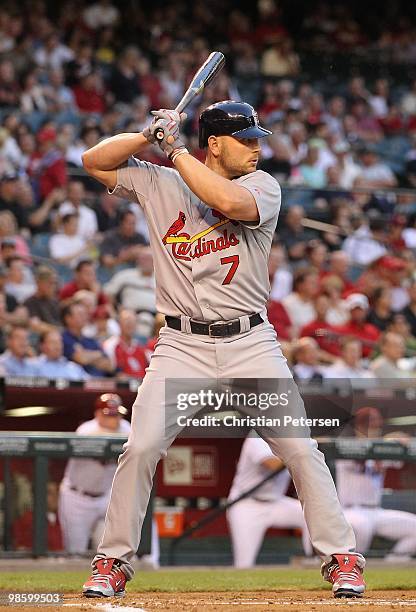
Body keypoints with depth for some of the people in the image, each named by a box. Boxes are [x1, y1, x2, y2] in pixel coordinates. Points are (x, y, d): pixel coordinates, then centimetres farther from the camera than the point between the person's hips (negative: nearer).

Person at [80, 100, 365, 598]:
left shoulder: (263, 186, 1)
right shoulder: (159, 185, 6)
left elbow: (230, 202, -21)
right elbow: (94, 161, 8)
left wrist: (175, 150, -14)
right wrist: (149, 136, -6)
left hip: (251, 343, 0)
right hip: (182, 346, 0)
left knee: (301, 449, -6)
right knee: (141, 447, -12)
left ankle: (341, 557, 5)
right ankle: (113, 561, 2)